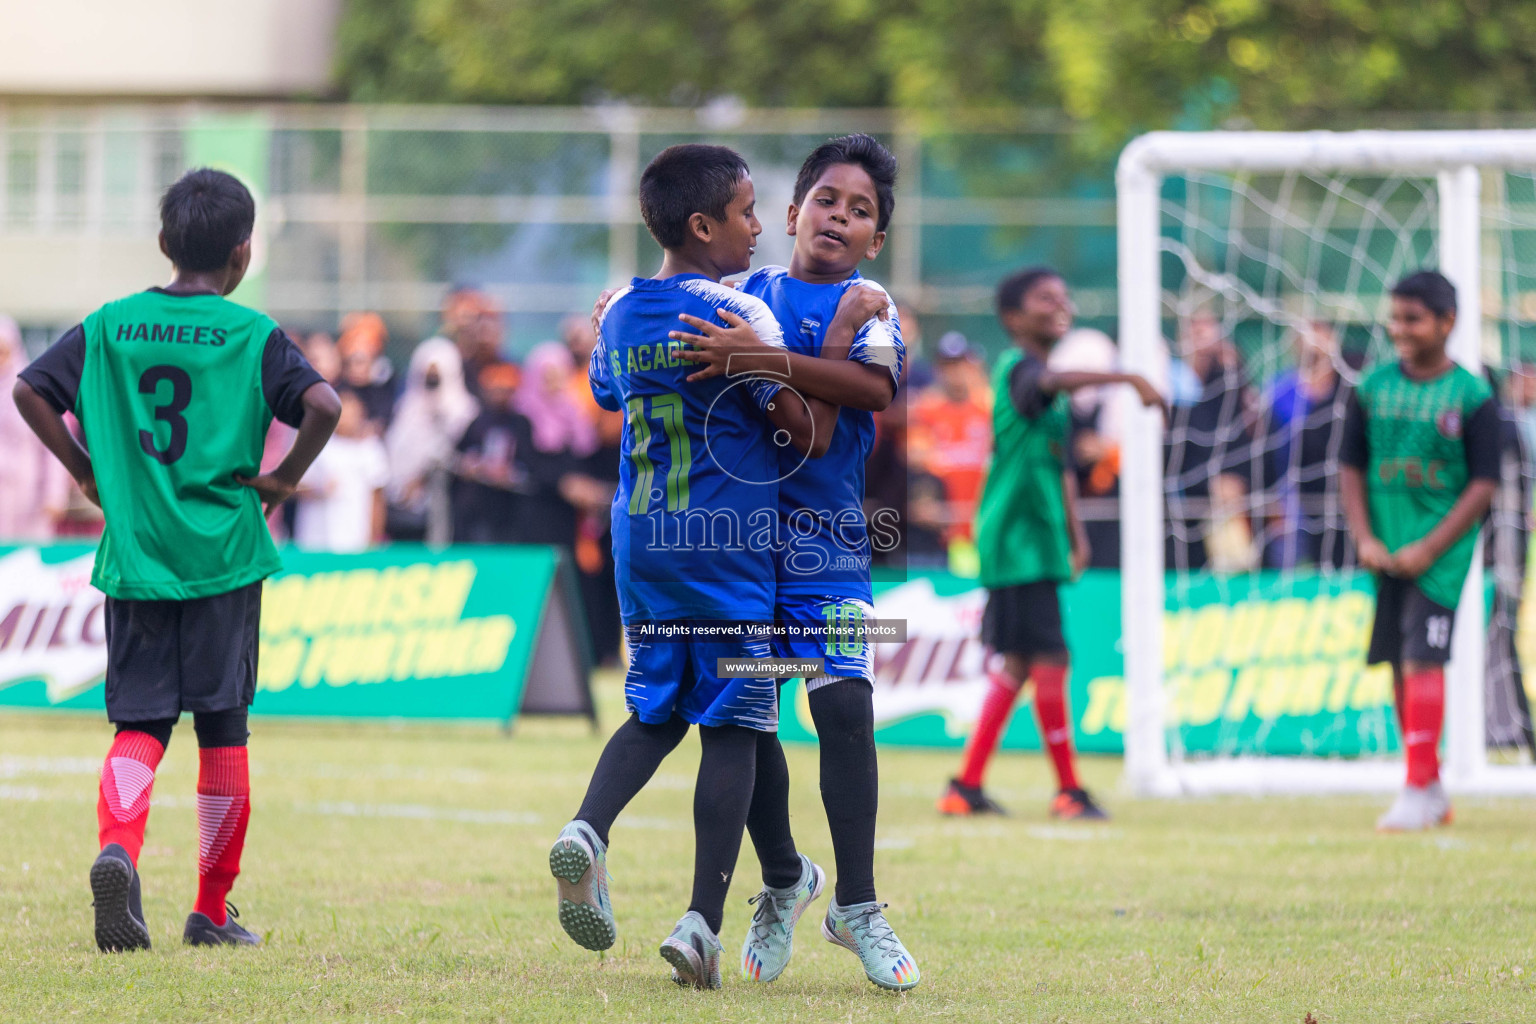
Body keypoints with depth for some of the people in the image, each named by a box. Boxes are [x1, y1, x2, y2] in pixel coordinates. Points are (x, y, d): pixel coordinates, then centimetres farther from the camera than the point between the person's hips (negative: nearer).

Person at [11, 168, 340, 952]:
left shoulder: (110, 325, 4)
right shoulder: (252, 333, -4)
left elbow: (30, 391, 0)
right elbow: (322, 405, -17)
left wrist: (86, 471, 8)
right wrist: (285, 478, -3)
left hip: (133, 556, 2)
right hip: (224, 558, -2)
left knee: (140, 724, 5)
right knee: (222, 729, 8)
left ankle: (118, 849, -25)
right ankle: (212, 912, 13)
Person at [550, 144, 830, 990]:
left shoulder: (621, 317, 6)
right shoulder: (741, 316, -14)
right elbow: (810, 434, -12)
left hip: (640, 539, 6)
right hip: (728, 541, -6)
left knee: (654, 710, 16)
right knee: (731, 725, 0)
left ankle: (589, 828, -13)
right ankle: (703, 920, -5)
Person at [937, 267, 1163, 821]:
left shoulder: (1055, 396, 18)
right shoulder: (1016, 369, -12)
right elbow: (1055, 380, -35)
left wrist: (1075, 531, 21)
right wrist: (1129, 379, -46)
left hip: (1039, 541, 10)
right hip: (1016, 538, -10)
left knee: (1018, 661, 11)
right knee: (1049, 659, -9)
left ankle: (967, 785, 16)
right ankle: (1068, 790, -4)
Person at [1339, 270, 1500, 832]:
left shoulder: (1473, 397, -6)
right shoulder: (1374, 388, 5)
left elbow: (1484, 485, -8)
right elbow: (1351, 468, 10)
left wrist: (1428, 549, -14)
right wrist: (1364, 540, -3)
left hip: (1441, 550, -5)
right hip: (1388, 552, 5)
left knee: (1422, 660, -14)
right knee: (1401, 667, 8)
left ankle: (1419, 791, -11)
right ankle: (1433, 794, 19)